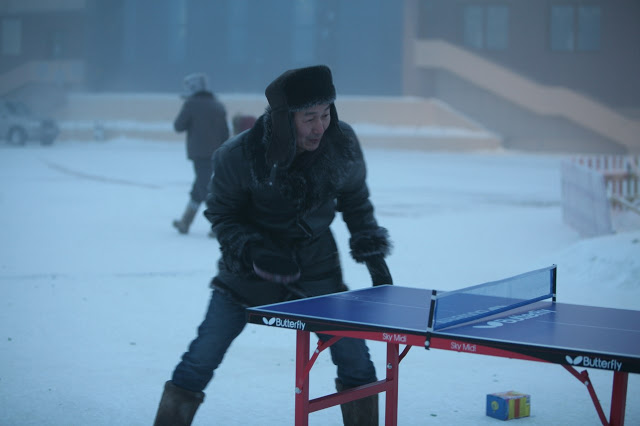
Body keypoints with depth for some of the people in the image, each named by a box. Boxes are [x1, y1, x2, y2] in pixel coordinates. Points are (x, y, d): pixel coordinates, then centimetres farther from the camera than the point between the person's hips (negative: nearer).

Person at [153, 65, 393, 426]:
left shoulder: (342, 143, -14)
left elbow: (356, 202, 5)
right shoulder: (239, 156, -23)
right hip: (249, 272, -2)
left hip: (317, 269, 2)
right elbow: (221, 215, -8)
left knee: (356, 362, 0)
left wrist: (372, 253, -1)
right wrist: (254, 252, -25)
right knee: (201, 360, -5)